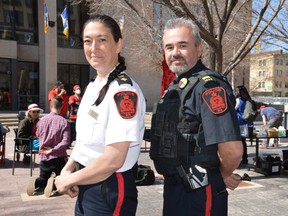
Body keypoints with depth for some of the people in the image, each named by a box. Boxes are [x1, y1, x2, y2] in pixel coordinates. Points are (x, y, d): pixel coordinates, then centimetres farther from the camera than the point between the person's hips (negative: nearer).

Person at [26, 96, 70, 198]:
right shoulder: (64, 121, -13)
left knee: (43, 178, 22)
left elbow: (38, 135, 15)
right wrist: (52, 150, -12)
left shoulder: (42, 120, -2)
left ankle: (36, 182, -13)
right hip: (59, 157, -3)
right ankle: (54, 182, -21)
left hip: (44, 156, 3)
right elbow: (65, 142, -19)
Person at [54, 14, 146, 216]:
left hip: (109, 191, -8)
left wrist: (70, 179, -12)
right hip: (86, 187, 8)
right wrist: (67, 171, -1)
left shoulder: (124, 90, -21)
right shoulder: (93, 86, 6)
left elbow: (113, 160, -25)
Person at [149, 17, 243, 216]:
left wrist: (223, 175, -12)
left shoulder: (209, 86, -20)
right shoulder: (175, 87, 9)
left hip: (199, 193, -8)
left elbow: (233, 150, -30)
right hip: (174, 187, 9)